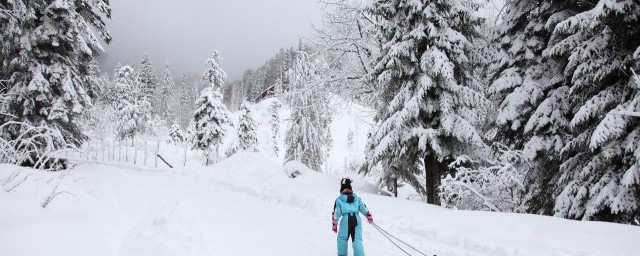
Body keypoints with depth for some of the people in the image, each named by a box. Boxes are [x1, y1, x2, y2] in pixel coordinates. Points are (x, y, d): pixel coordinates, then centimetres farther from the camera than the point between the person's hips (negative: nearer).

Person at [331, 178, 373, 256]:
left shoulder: (339, 200, 8)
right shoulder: (357, 198, 16)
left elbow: (336, 213, 5)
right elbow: (364, 209, 18)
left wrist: (334, 224, 9)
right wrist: (369, 216, 30)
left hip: (346, 220, -3)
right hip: (357, 219, 3)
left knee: (342, 238, 13)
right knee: (357, 239, 4)